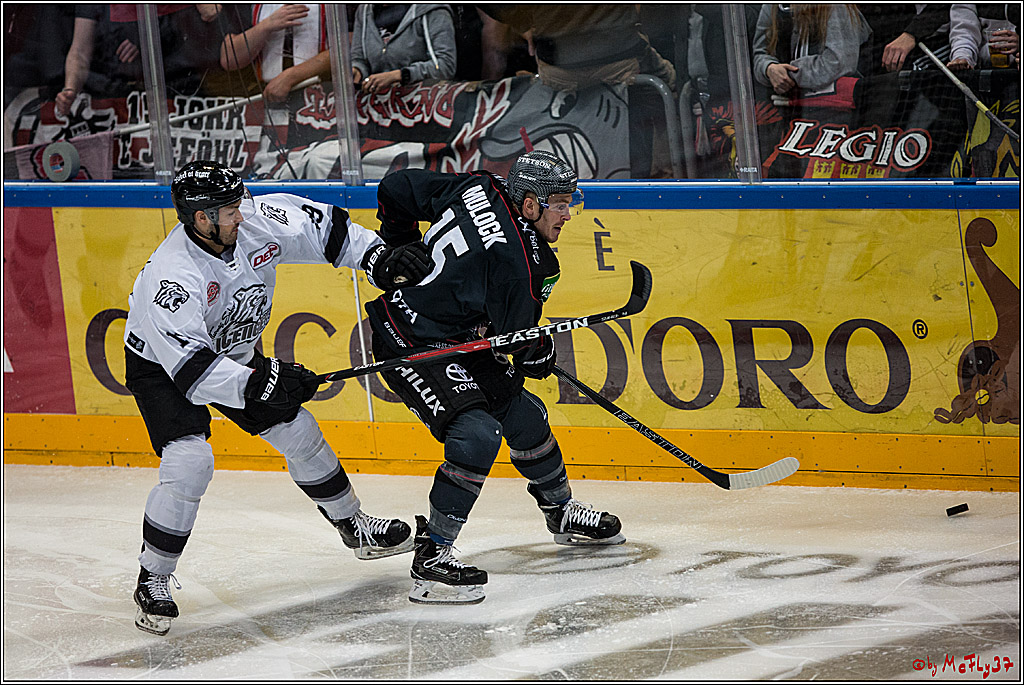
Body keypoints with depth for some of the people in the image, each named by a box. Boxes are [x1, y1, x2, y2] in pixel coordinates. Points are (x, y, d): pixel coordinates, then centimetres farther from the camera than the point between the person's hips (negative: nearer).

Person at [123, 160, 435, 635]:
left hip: (233, 354, 7)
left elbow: (325, 229, -6)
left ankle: (353, 526, 34)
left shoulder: (257, 222, -21)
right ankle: (152, 583, -9)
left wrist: (380, 259, -17)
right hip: (162, 365, -7)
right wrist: (255, 383, -48)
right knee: (189, 462, -24)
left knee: (298, 432, 11)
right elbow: (190, 366, -40)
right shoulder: (172, 277, -38)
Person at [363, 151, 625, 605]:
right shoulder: (516, 260, -26)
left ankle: (562, 513, 37)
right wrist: (541, 354, 6)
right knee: (478, 434, -25)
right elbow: (518, 340, -16)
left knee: (521, 414, 17)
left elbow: (397, 189, 7)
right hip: (410, 348, -11)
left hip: (453, 339, 11)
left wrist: (404, 251, 21)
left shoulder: (478, 190, -3)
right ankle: (430, 555, -21)